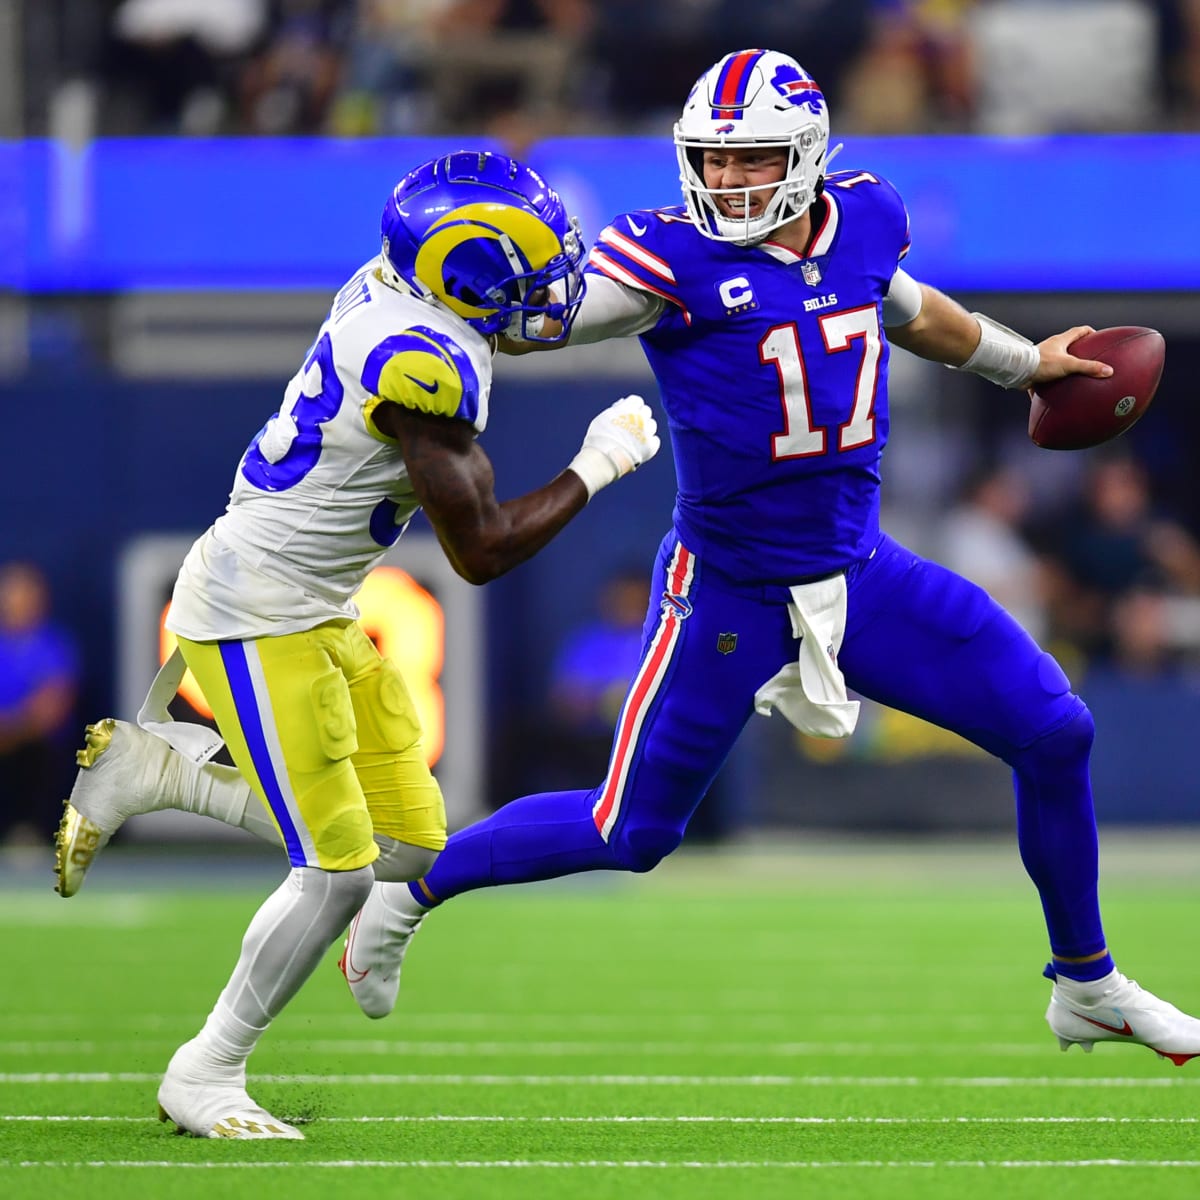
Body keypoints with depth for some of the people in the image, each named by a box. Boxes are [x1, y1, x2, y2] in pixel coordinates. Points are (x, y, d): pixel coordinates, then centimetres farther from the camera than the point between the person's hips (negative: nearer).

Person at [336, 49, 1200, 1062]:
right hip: (732, 591, -5)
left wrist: (1023, 363, 36)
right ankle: (414, 889, 24)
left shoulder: (863, 220, 1)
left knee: (1056, 734, 1)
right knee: (632, 833, 0)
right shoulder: (675, 258, -16)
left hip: (860, 572, 5)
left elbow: (910, 309, 23)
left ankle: (1089, 990, 18)